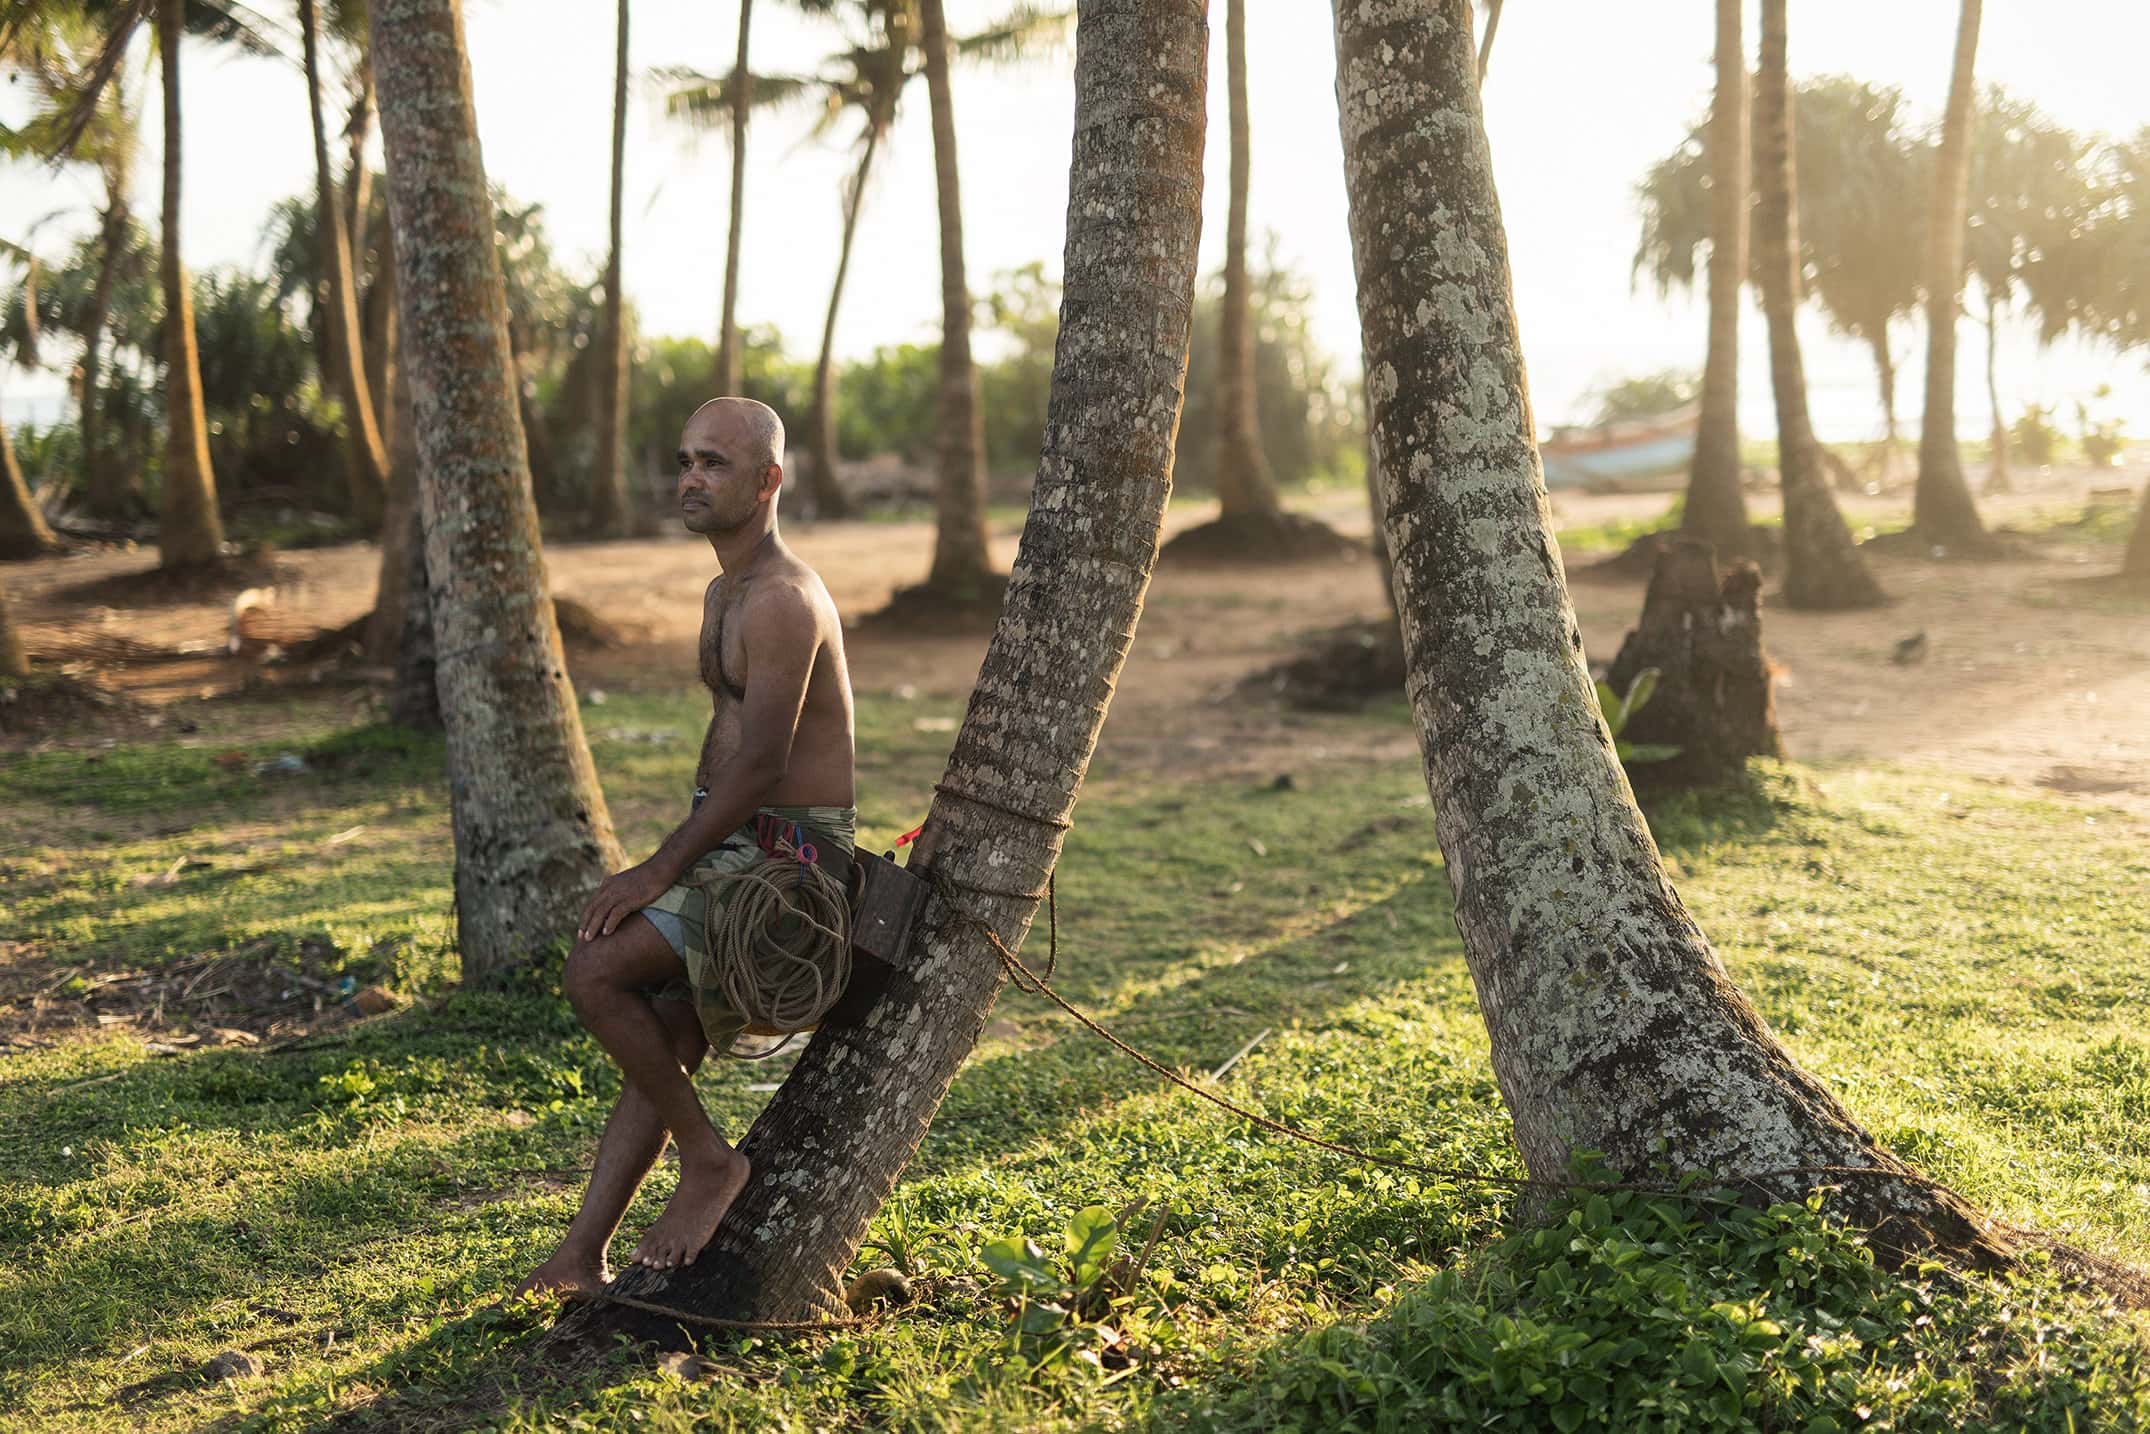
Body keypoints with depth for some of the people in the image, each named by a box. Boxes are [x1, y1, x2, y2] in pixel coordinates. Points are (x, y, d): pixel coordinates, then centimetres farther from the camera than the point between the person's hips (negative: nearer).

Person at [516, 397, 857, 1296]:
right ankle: (583, 1256, 8)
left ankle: (708, 1160, -4)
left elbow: (761, 764, -23)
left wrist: (662, 868, -19)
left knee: (594, 972, -19)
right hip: (736, 849, 10)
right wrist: (675, 864, 16)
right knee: (660, 1051, 6)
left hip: (786, 858, -10)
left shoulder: (783, 600, -18)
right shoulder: (723, 596, 16)